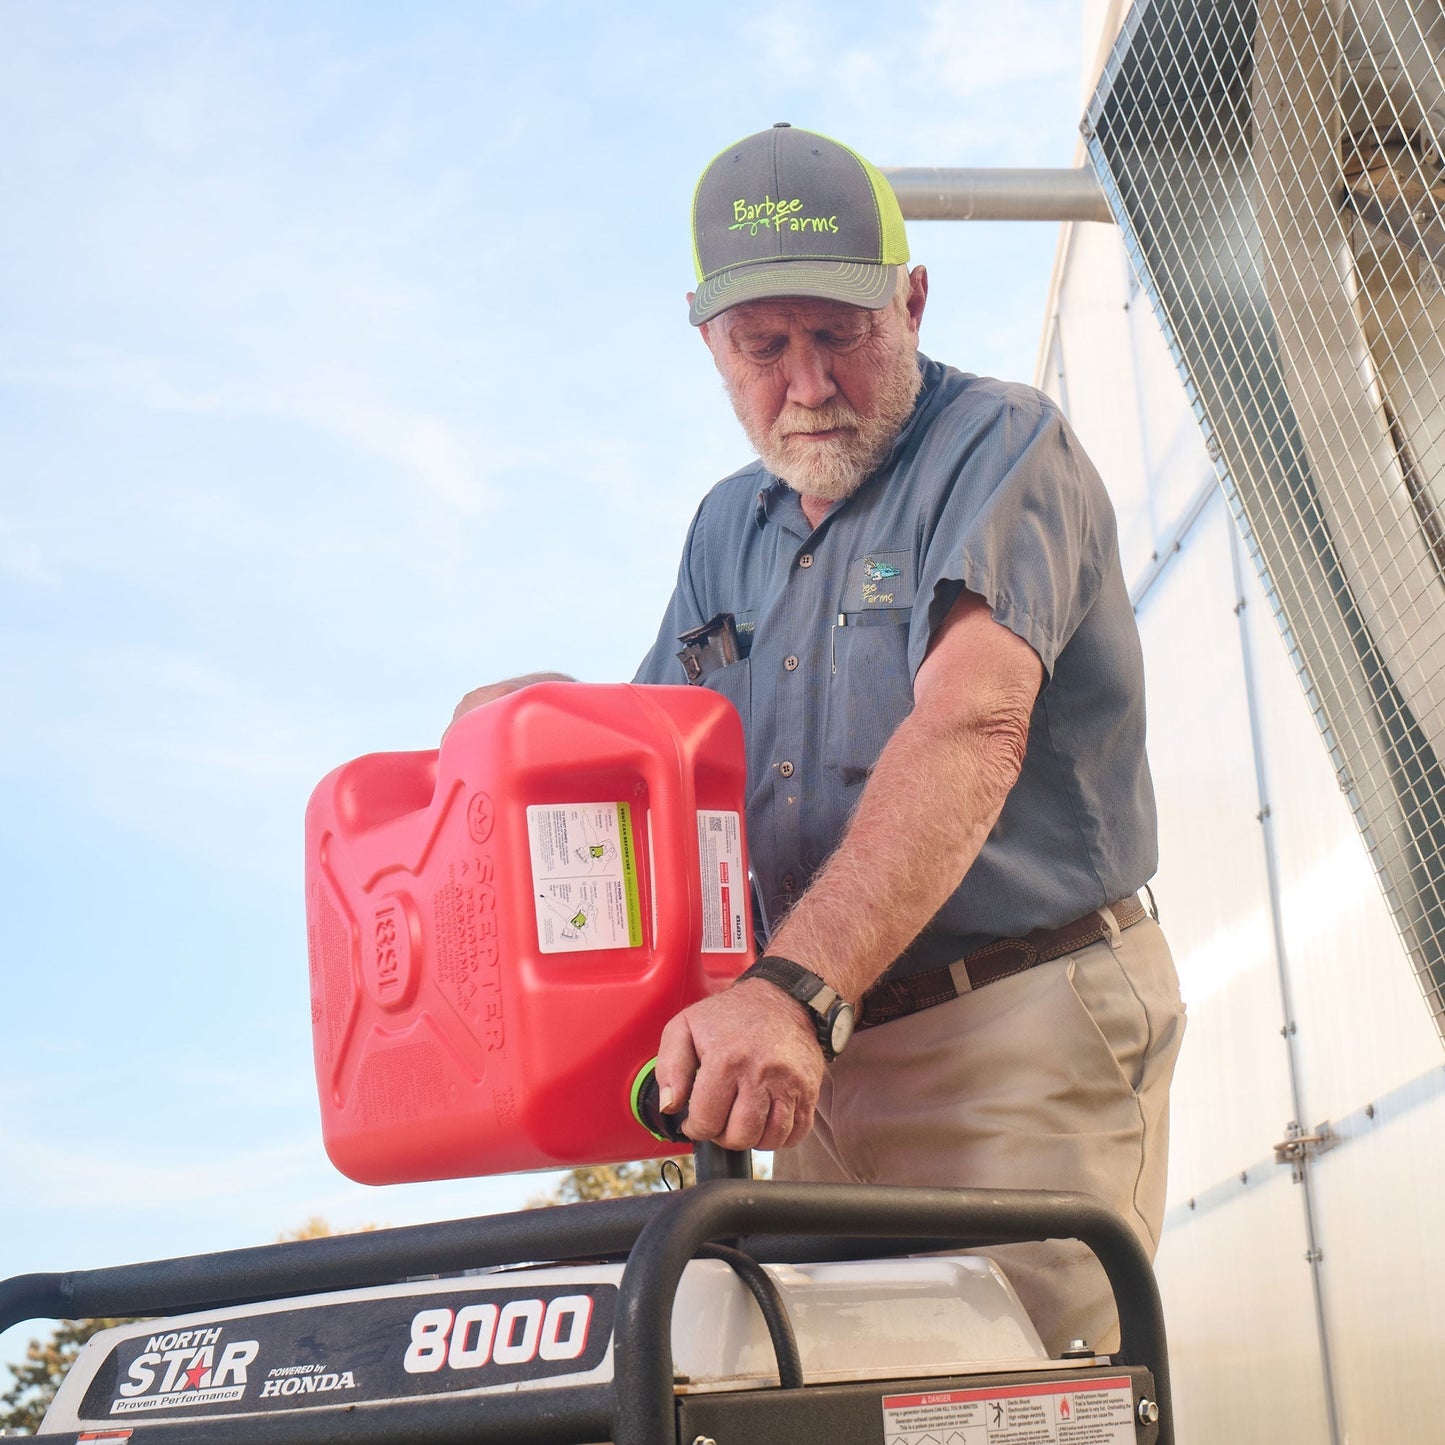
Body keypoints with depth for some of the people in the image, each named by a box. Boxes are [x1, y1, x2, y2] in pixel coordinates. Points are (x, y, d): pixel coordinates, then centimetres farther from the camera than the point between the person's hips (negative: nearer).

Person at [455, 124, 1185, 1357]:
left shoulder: (1003, 448, -6)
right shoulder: (728, 531, 17)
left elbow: (969, 730, -23)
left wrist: (796, 989, -35)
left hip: (1021, 1036, -6)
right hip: (816, 1046, 6)